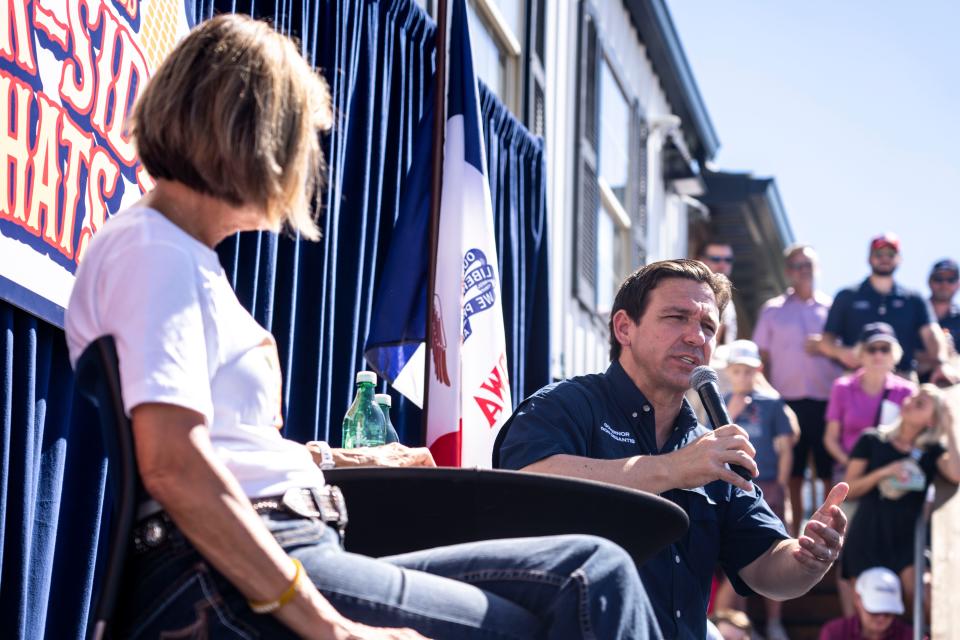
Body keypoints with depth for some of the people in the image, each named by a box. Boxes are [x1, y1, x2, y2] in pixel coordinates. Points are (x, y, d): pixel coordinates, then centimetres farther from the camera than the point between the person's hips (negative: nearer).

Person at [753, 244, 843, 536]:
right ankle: (793, 532, 11)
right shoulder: (772, 309, 10)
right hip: (788, 399, 1)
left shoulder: (832, 307, 8)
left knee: (831, 472, -2)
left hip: (827, 400, -1)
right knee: (792, 473, 4)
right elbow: (763, 357, 10)